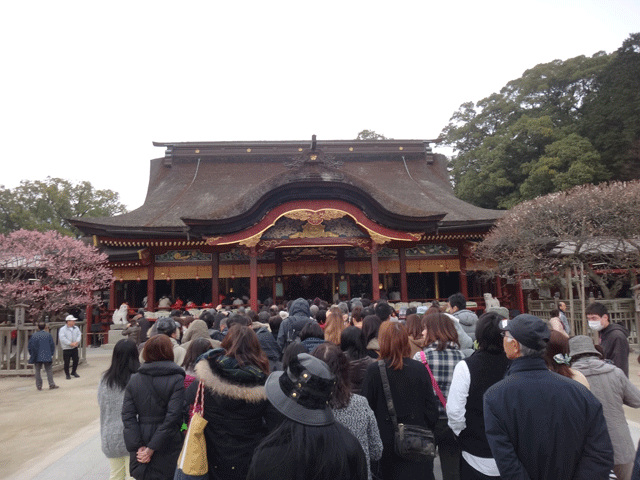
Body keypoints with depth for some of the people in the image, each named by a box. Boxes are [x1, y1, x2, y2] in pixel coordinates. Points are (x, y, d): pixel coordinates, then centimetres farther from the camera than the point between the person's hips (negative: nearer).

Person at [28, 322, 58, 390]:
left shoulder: (34, 335, 2)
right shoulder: (48, 335, -3)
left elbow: (29, 346, 4)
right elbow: (52, 345, -3)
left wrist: (31, 355, 15)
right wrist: (51, 354, 8)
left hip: (37, 357, 1)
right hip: (47, 356, -1)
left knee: (37, 371, 9)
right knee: (49, 370, 4)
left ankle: (39, 386, 9)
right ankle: (51, 385, 1)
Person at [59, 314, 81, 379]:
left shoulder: (76, 328, 8)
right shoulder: (62, 329, -8)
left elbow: (79, 335, 5)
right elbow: (62, 338, -17)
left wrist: (77, 342, -13)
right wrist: (70, 343, -20)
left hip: (75, 348, 4)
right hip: (66, 349, -4)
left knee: (76, 360, 7)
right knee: (67, 362, 1)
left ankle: (74, 372, 28)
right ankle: (67, 374, 18)